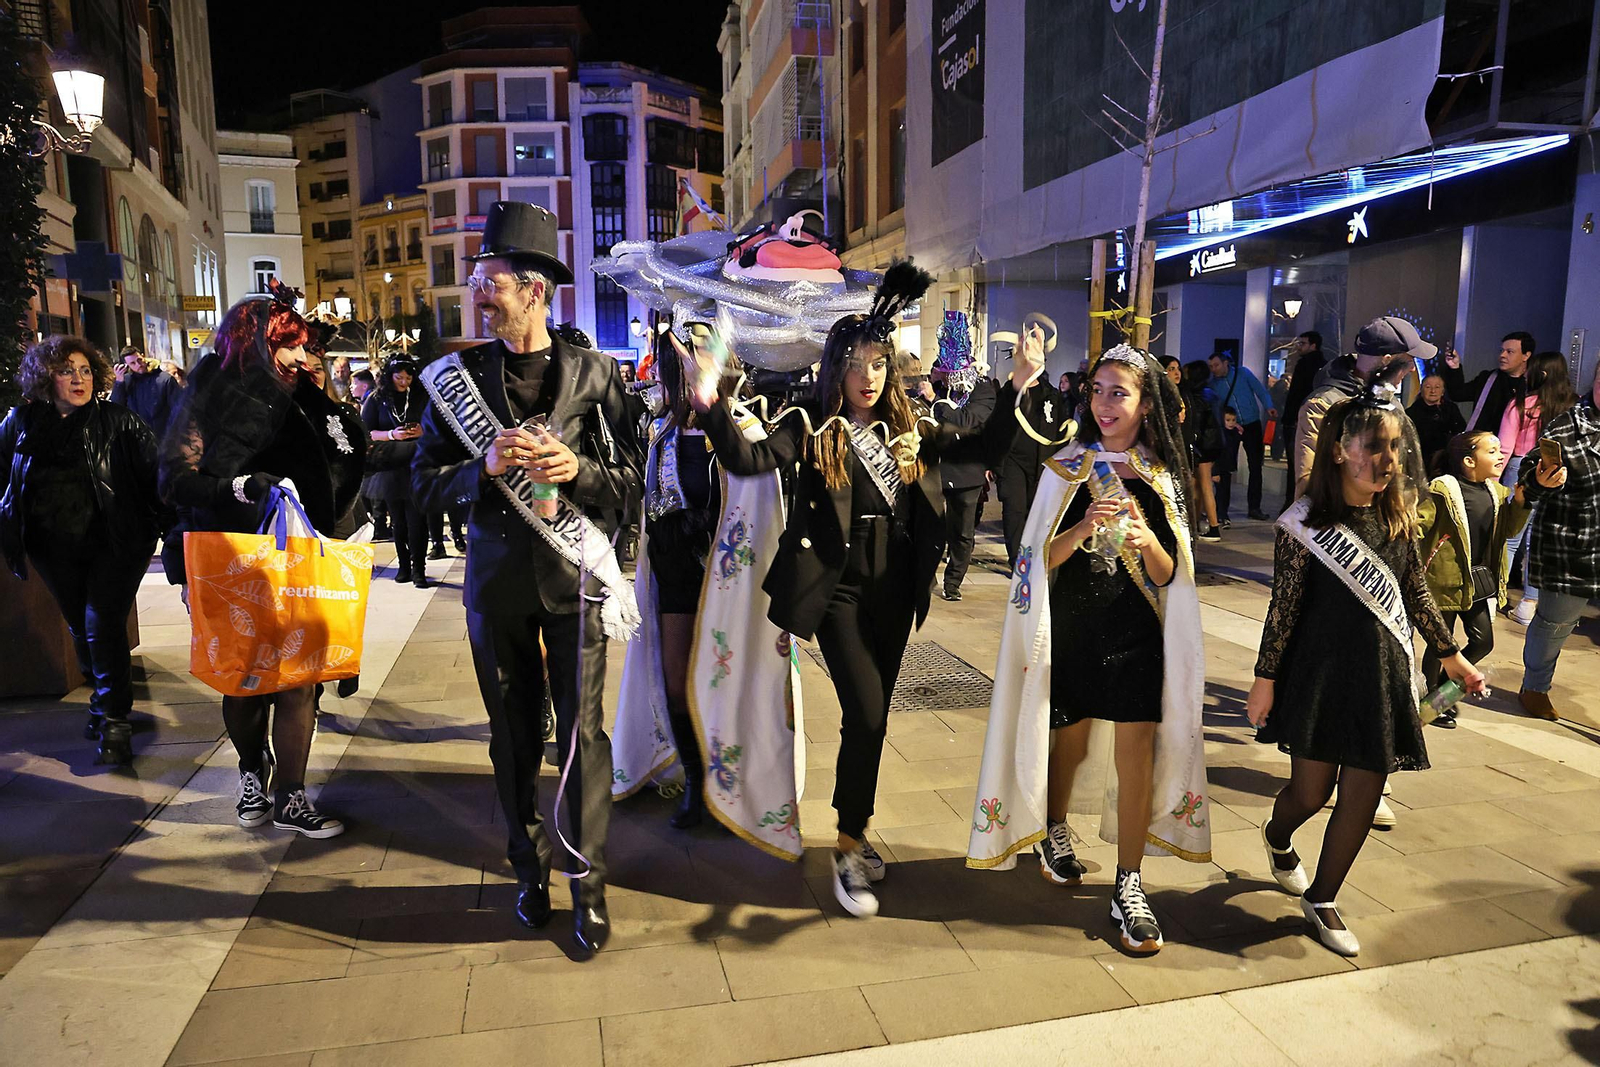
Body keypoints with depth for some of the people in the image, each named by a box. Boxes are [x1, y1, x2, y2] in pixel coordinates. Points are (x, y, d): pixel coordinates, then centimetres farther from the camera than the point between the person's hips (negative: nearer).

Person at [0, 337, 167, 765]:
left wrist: (167, 521, -20)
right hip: (54, 549, 4)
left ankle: (114, 721, 0)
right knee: (81, 628, 18)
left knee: (103, 627, -10)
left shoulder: (118, 422, -7)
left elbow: (155, 470, -11)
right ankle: (104, 702, 39)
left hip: (113, 544, -4)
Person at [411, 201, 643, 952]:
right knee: (513, 733, 11)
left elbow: (631, 481, 1)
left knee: (582, 730, 0)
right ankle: (530, 868, 31)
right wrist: (485, 467, -16)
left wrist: (576, 468, -18)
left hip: (574, 575, -2)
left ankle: (588, 882, 17)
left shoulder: (592, 374, 1)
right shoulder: (459, 375, 4)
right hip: (497, 579, 2)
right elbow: (425, 482, 3)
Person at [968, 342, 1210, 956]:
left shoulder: (1161, 477, 4)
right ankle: (1052, 832, 39)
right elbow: (1045, 559, -6)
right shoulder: (1068, 468, 0)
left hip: (1136, 630, 1)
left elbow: (1168, 575, 0)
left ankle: (1128, 888, 6)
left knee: (1136, 754, -5)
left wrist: (1147, 541, -21)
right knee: (1069, 741, 12)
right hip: (1072, 626, 0)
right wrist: (1088, 524, -23)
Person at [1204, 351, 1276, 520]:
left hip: (1252, 425, 0)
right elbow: (1214, 406, 0)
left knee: (1255, 466, 4)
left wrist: (1268, 406, -19)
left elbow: (1259, 389, -4)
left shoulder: (1242, 372, -2)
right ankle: (1221, 509, 5)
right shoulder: (1213, 383, 1)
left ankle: (1254, 507, 13)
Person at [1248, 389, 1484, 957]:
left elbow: (1416, 595, 14)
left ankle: (1321, 899, 25)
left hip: (1382, 676, 5)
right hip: (1320, 674, -4)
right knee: (1311, 792, 5)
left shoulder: (1398, 517, 2)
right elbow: (1283, 607, -10)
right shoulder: (1307, 521, -12)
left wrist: (1450, 654, 19)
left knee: (1363, 795, 6)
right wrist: (1265, 680, -8)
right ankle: (1277, 836, 41)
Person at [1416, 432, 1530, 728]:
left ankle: (1444, 685, 33)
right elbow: (1418, 522, -19)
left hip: (1482, 580, 7)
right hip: (1447, 579, -7)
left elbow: (1510, 530, 7)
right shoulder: (1443, 490, -15)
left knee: (1483, 641, 12)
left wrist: (1520, 501, -7)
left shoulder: (1497, 492, 7)